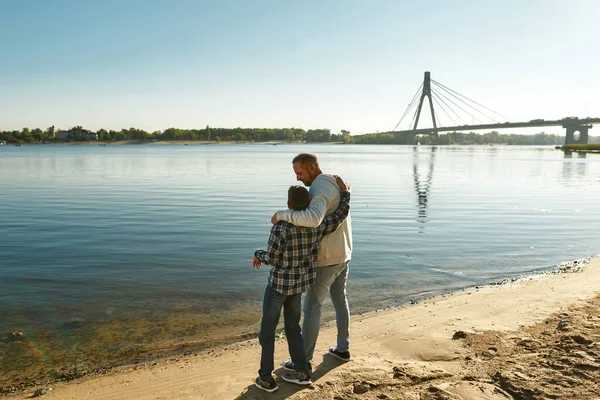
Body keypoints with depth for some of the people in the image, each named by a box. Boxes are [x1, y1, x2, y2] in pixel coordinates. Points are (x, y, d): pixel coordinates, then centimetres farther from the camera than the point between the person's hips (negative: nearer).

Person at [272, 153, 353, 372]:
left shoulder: (320, 191, -27)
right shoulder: (335, 185, 7)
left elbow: (313, 219, -48)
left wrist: (282, 214, -35)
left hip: (326, 259, -9)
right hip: (343, 255, 9)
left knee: (311, 307, 3)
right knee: (340, 300, 23)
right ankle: (342, 348, 37)